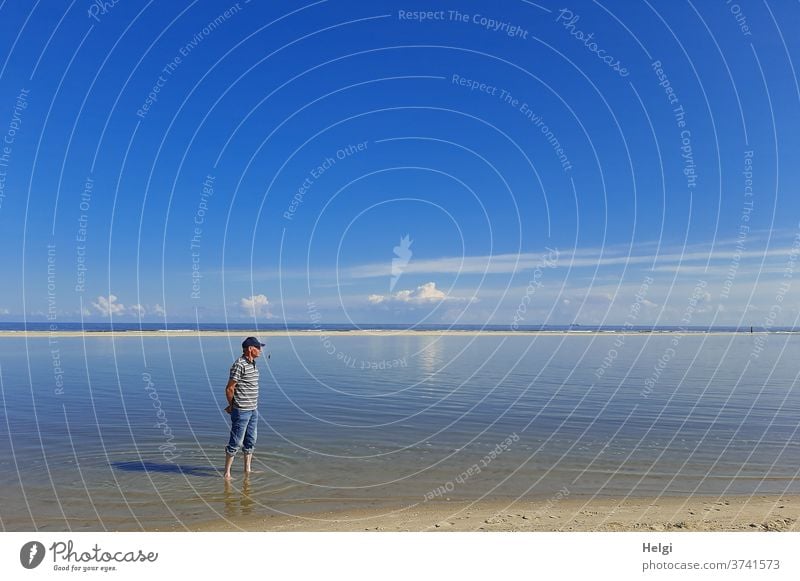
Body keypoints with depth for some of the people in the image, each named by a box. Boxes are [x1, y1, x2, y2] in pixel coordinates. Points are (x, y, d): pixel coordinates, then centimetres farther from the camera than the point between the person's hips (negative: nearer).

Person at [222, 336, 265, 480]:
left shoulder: (252, 364, 11)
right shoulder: (239, 365, -17)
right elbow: (229, 388, -15)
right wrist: (232, 406, -2)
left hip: (253, 409, 9)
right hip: (241, 411, -9)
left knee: (250, 441, 16)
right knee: (236, 442, 0)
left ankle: (247, 469, 27)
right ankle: (227, 472, 11)